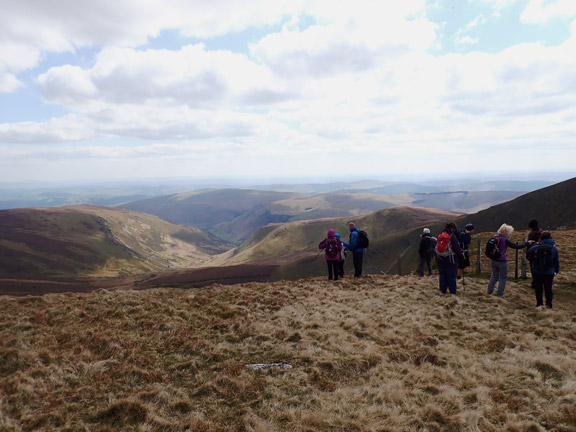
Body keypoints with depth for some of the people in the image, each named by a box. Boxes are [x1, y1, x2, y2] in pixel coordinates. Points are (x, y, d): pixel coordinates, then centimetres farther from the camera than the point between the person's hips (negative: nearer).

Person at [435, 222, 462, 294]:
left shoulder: (440, 236, 5)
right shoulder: (452, 237, -14)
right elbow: (457, 248, -13)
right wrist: (460, 253, 5)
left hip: (440, 260, 5)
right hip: (450, 260, -5)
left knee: (442, 275, 13)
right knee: (451, 276, 3)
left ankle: (443, 290, 17)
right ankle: (453, 291, 6)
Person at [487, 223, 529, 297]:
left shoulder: (495, 237, 0)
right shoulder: (505, 240, -18)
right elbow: (517, 246, -13)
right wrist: (527, 243, -2)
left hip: (493, 260, 6)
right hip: (502, 262, -6)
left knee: (494, 275, 22)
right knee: (503, 277, 12)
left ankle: (490, 290, 21)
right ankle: (500, 293, 15)